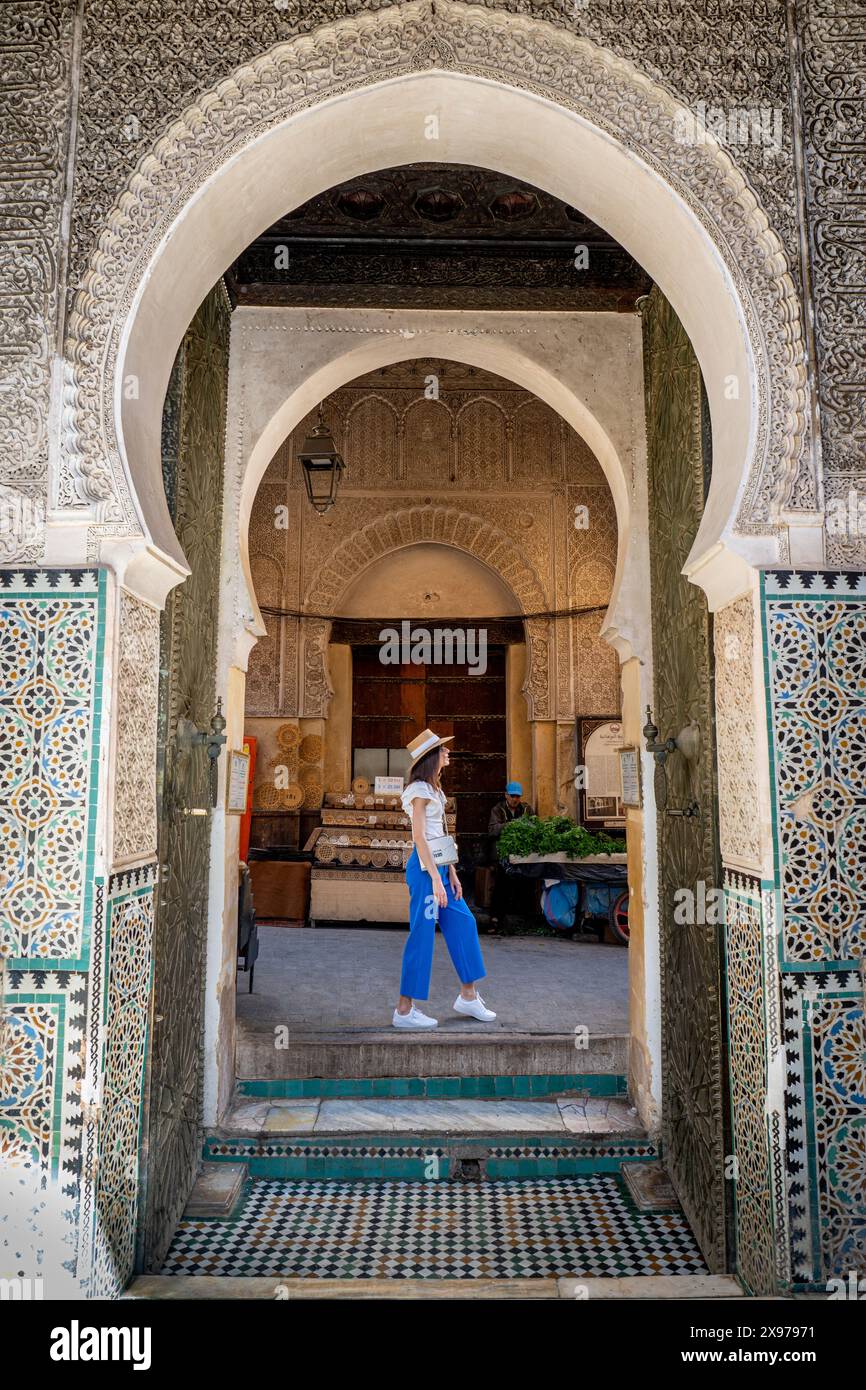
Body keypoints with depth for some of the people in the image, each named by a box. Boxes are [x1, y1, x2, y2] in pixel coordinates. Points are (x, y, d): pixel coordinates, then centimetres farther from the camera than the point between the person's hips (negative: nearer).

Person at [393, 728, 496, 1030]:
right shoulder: (420, 790, -12)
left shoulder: (434, 789, 16)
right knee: (422, 934, -4)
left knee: (463, 923, 12)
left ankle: (468, 996, 23)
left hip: (439, 865, 10)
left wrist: (451, 873, 13)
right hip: (425, 867, -10)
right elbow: (419, 838, -17)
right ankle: (404, 1010, 4)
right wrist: (436, 879, -20)